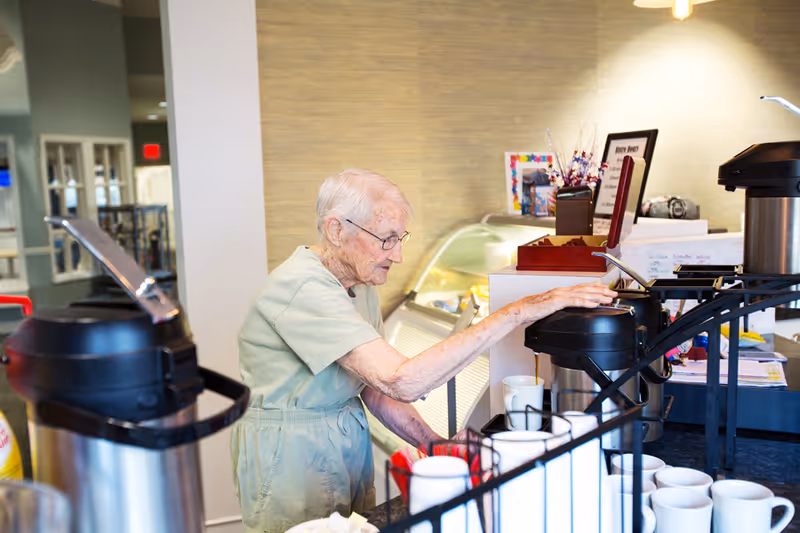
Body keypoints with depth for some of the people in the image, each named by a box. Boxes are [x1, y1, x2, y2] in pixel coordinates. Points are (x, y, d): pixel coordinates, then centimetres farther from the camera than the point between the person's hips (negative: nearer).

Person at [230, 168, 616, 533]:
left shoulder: (360, 286, 2)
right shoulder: (304, 288, -28)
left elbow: (377, 388, 6)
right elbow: (402, 381, -37)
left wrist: (436, 445, -6)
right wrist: (515, 313, -36)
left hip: (349, 445, 8)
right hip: (291, 451, -8)